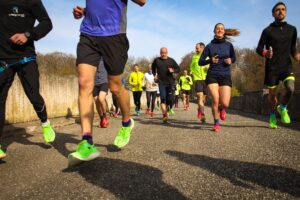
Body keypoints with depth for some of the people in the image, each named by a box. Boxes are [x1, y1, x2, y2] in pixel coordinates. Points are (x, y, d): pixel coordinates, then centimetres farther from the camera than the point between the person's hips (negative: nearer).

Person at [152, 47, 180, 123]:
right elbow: (153, 68, 24)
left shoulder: (171, 60, 5)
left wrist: (173, 70, -10)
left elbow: (178, 69, 10)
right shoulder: (156, 60, 5)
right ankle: (164, 114, -16)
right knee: (163, 98, -13)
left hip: (170, 82, 1)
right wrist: (155, 75, 8)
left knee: (170, 99, 2)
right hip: (161, 82, -1)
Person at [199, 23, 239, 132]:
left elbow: (234, 58, 20)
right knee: (215, 100, -13)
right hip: (212, 75, -1)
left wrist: (231, 61, -4)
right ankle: (216, 124, 10)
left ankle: (221, 109, 29)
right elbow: (200, 62, 1)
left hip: (225, 76, 1)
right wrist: (210, 60, -18)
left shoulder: (229, 45, 5)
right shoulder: (209, 46, 1)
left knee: (225, 104, -11)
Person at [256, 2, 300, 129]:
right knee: (272, 93, 4)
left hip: (286, 66, 2)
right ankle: (273, 116, 29)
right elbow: (259, 49, -1)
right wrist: (265, 53, -23)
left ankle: (282, 108, 8)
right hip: (271, 67, -2)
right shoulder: (268, 30, 0)